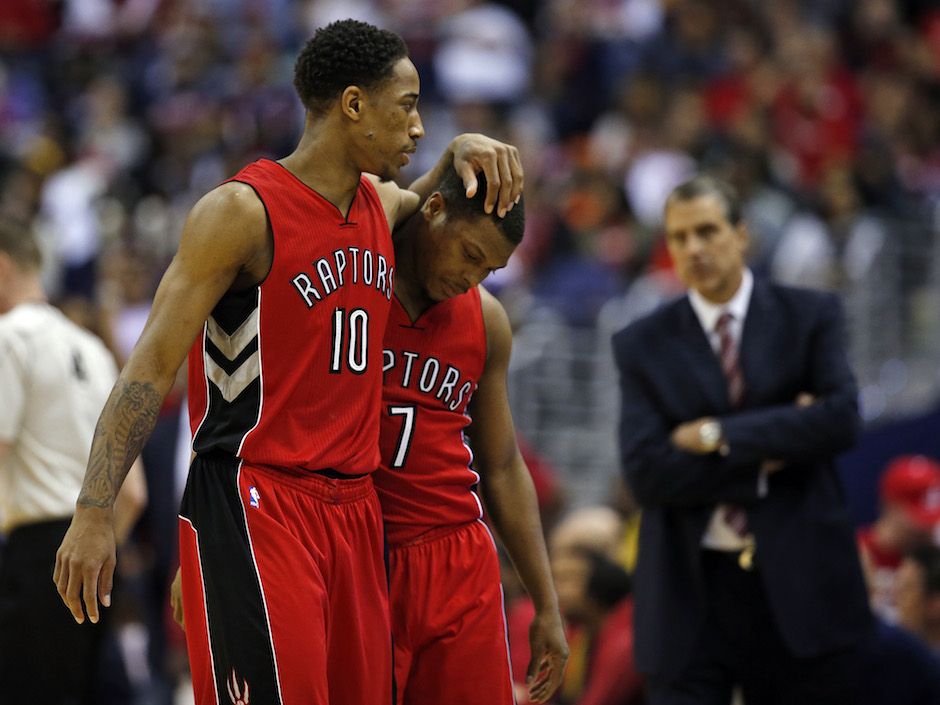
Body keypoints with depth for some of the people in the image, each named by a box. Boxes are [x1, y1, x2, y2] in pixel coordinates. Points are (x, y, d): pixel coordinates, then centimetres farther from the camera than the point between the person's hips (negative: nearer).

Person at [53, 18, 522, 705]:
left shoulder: (383, 205, 13)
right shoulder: (244, 211, -10)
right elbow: (152, 365, -12)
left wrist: (463, 153, 14)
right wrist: (93, 512, -19)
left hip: (353, 503, 8)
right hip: (254, 504, -8)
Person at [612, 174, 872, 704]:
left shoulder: (811, 317, 5)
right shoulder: (643, 346, 5)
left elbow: (842, 418, -12)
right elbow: (647, 473, -7)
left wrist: (719, 435, -12)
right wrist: (767, 456, -11)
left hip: (799, 588, 0)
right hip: (691, 592, 0)